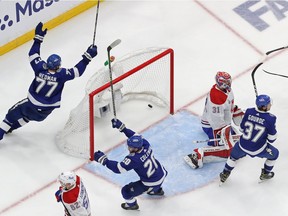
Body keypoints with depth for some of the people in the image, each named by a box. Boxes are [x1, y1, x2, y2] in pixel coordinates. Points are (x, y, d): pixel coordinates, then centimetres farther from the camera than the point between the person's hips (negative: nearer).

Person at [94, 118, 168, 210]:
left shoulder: (134, 159, -34)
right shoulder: (145, 143, -17)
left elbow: (118, 168, -34)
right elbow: (135, 136, 1)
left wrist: (104, 160, -33)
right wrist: (122, 127, -3)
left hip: (151, 183, -7)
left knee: (126, 191, 5)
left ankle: (131, 204, 36)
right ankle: (157, 190, 60)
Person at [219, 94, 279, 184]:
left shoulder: (249, 112, -16)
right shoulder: (270, 119, -26)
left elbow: (242, 128, -1)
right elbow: (272, 138, -17)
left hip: (243, 146, 3)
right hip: (258, 149, -3)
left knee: (234, 156, 35)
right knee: (274, 154, 29)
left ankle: (225, 175, 46)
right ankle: (265, 174, 44)